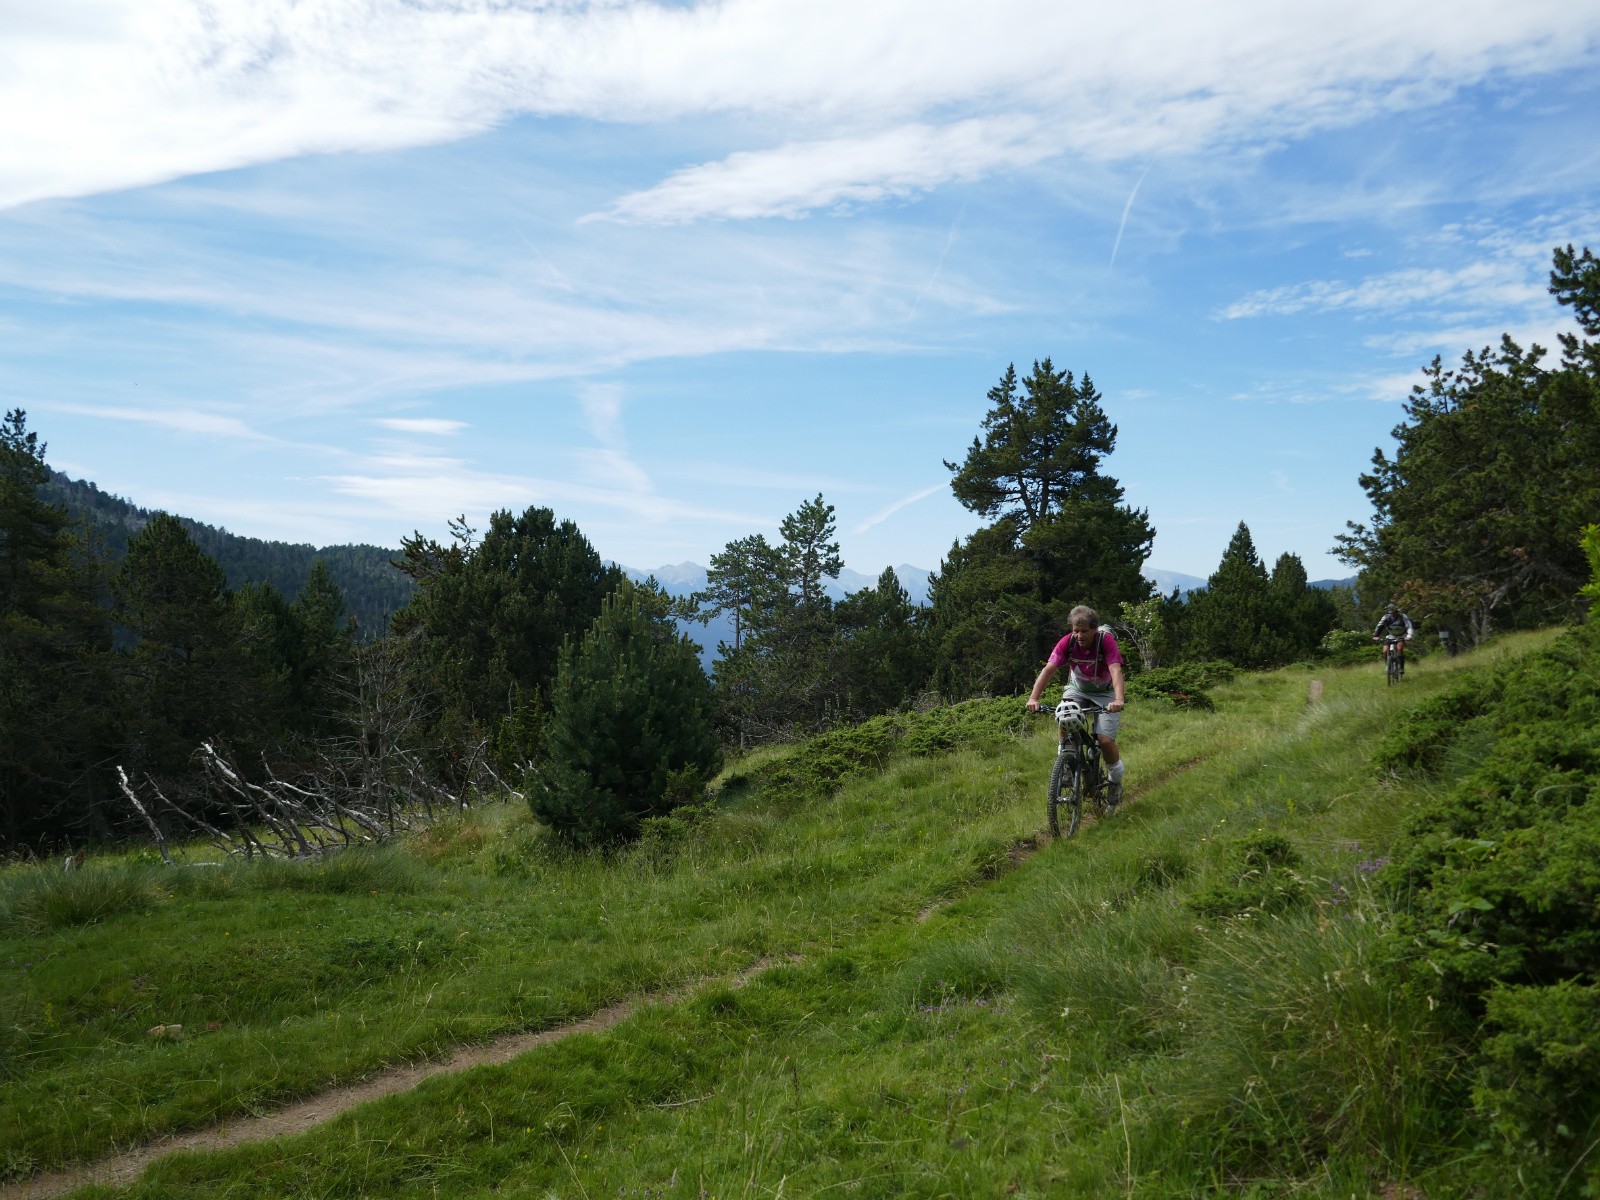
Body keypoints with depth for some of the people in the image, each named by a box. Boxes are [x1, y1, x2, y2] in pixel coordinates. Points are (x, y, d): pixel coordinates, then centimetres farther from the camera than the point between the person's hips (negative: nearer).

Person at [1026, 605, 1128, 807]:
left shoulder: (1106, 640, -28)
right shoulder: (1067, 642, -22)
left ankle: (1116, 783, 12)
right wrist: (1033, 698, -42)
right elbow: (1049, 669, -29)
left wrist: (1119, 699, -56)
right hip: (1077, 689, 2)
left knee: (1105, 740, -14)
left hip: (1105, 693, -2)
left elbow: (1116, 670, -39)